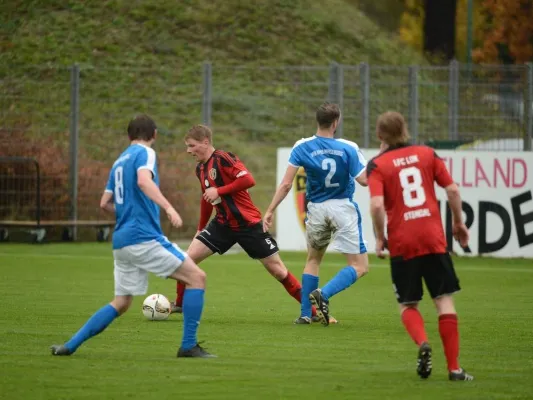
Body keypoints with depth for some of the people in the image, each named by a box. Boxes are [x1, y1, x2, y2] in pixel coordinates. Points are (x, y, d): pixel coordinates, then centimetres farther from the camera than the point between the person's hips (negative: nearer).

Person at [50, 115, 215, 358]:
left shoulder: (119, 162, 20)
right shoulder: (145, 153, -2)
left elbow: (105, 203, 23)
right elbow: (143, 181, -23)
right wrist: (168, 207, -31)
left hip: (121, 240, 8)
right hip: (144, 237, -8)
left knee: (121, 303, 16)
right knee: (197, 277, -4)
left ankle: (70, 346, 10)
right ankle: (189, 346, -8)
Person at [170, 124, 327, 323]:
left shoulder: (222, 158, -16)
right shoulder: (201, 169, 9)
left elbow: (248, 180, -27)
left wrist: (219, 191, -23)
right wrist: (201, 229, 28)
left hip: (248, 224, -7)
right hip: (223, 224, 7)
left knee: (277, 270, -2)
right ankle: (180, 304, 12)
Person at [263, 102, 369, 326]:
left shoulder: (302, 147, -6)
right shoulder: (348, 148, -12)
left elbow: (286, 184, -9)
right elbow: (364, 180, -12)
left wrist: (271, 210, -2)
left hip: (317, 209, 3)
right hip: (343, 207, -3)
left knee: (313, 259, 24)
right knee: (359, 267, 1)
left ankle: (305, 314, 18)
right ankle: (324, 294, -22)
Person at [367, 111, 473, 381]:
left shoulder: (377, 165, -1)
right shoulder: (427, 154, 7)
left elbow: (376, 205, -14)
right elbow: (452, 190, 4)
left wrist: (380, 238, -1)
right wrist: (458, 223, 16)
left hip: (402, 245, -1)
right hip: (434, 239, 1)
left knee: (407, 305, 12)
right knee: (444, 300, 6)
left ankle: (422, 342, -18)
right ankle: (454, 368, 0)